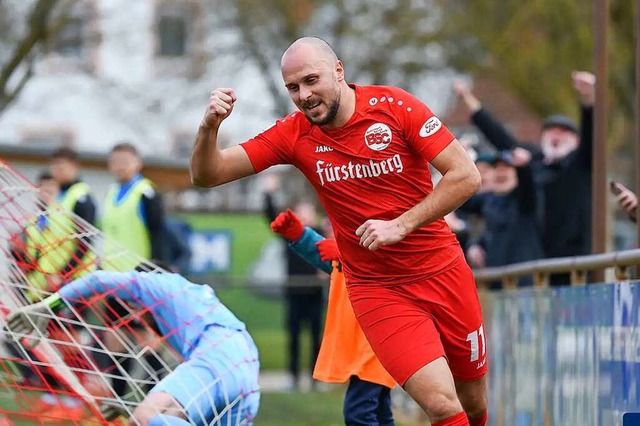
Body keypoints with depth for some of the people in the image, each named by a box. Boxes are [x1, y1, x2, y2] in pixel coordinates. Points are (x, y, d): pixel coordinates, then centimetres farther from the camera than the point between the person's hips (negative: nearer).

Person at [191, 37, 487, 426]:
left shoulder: (394, 106, -10)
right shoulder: (294, 134, -5)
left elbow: (466, 176, -12)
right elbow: (207, 175, -5)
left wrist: (400, 225, -19)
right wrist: (210, 126, -25)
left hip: (443, 272, 1)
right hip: (377, 288, 0)